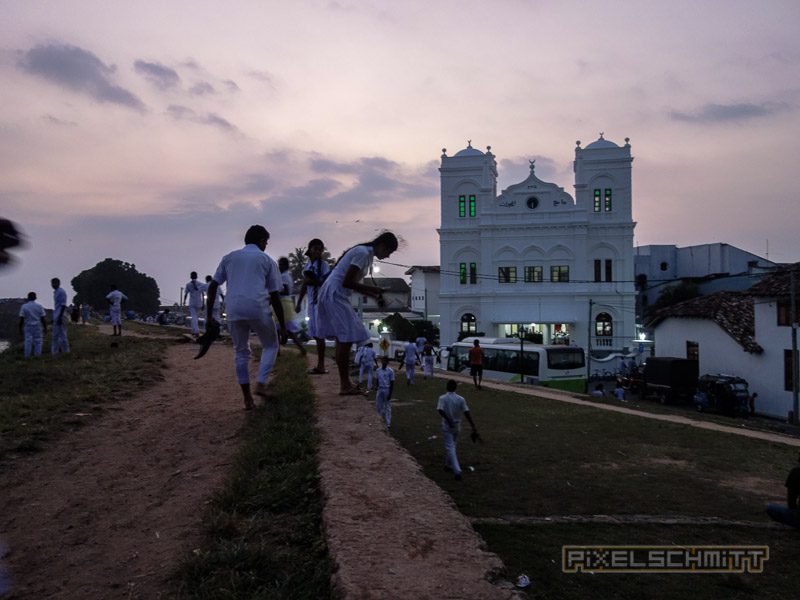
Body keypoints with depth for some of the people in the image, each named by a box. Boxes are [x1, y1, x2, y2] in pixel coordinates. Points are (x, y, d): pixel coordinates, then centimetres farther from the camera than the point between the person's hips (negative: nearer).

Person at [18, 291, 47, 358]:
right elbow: (43, 319, -2)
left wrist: (20, 329, 1)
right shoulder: (39, 306, 0)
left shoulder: (24, 306, -2)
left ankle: (27, 356, 1)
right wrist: (45, 328, 5)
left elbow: (21, 319, -5)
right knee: (38, 342, 3)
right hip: (38, 327, 0)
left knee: (28, 342, 2)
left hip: (28, 327, 0)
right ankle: (37, 355, 1)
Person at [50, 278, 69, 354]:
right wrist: (54, 317, 22)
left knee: (62, 334, -6)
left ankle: (66, 351, -1)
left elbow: (63, 305, -16)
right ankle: (55, 352, 16)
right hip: (56, 317, 10)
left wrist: (60, 317, -21)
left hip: (60, 316, -10)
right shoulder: (55, 292, 18)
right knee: (55, 335, 11)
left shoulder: (61, 292, -11)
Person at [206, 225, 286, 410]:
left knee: (241, 352, 15)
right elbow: (275, 296, 9)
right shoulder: (266, 260, 13)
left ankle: (247, 398, 13)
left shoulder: (229, 257, 21)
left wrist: (209, 315, 15)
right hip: (259, 309, -2)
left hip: (234, 310, 3)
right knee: (270, 346, 18)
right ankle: (261, 384, 0)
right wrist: (282, 325, 13)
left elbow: (212, 286, 12)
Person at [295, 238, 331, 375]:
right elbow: (305, 285, 20)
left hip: (320, 301, -7)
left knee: (319, 333, -8)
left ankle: (321, 365, -4)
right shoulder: (307, 266, 16)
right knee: (315, 333, 7)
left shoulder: (323, 264, -3)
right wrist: (298, 303, 19)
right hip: (310, 301, 7)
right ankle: (319, 365, 12)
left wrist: (312, 281, -17)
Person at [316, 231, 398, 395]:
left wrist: (375, 296, 10)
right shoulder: (363, 253, -15)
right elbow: (346, 282, -21)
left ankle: (345, 383, 17)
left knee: (343, 339, 11)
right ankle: (345, 385, -4)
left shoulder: (366, 254, 16)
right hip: (335, 295, -10)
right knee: (346, 338, -10)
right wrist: (372, 289, -12)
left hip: (335, 296, 10)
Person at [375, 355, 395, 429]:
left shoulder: (390, 371, -9)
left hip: (387, 390, -4)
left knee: (387, 407, 1)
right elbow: (377, 381, 11)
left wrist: (390, 394, -13)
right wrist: (377, 389, 11)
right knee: (378, 406, 7)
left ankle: (388, 424, 8)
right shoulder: (378, 370, 3)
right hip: (380, 390, 4)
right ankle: (385, 418, 31)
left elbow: (392, 383, -9)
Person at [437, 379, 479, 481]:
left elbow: (440, 410, -27)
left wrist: (448, 420, -22)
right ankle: (448, 465, 37)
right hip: (457, 426, 4)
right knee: (452, 446, 23)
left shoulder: (442, 398, -10)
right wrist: (473, 427, -11)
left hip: (447, 426, -4)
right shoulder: (461, 399, -4)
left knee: (450, 448, -4)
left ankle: (457, 471, -18)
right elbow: (467, 413, -10)